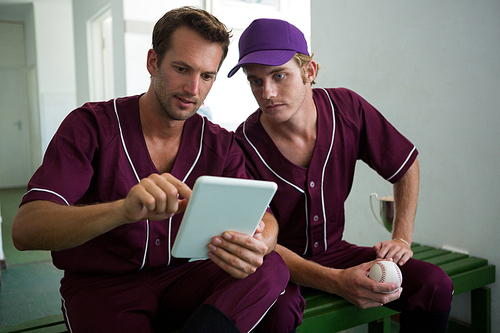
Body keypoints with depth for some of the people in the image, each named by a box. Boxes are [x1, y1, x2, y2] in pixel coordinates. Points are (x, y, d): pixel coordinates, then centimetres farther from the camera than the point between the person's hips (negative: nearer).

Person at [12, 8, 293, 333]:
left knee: (272, 267, -21)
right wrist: (123, 210, -43)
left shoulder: (220, 144, 0)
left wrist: (254, 245, -35)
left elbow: (265, 217, -8)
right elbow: (25, 230, -22)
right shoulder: (91, 125, -11)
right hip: (101, 285, -3)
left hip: (181, 277, 4)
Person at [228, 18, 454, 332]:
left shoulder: (347, 108, -11)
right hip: (278, 261, -3)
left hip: (332, 250, 4)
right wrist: (336, 282, -36)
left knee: (435, 284, -16)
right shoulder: (243, 147, -21)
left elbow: (406, 165, 5)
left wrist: (401, 238, -2)